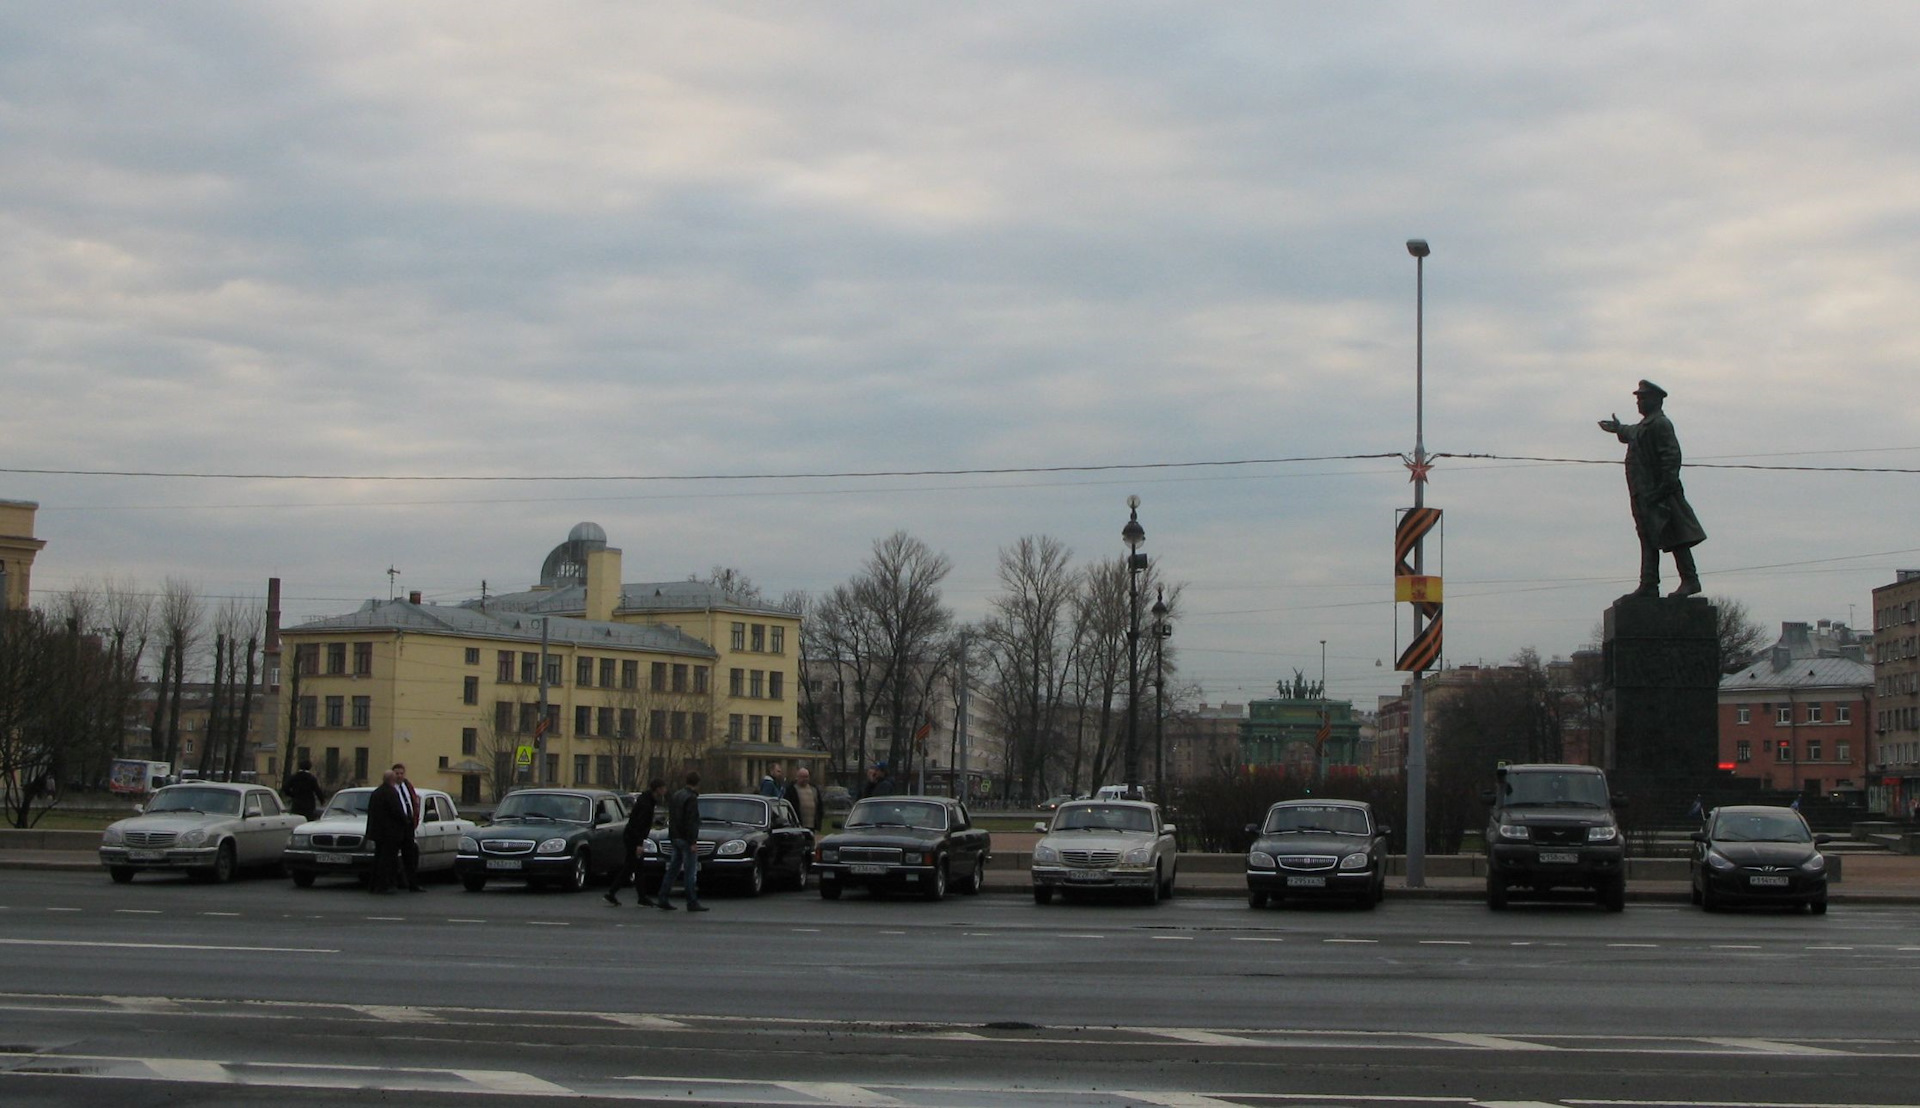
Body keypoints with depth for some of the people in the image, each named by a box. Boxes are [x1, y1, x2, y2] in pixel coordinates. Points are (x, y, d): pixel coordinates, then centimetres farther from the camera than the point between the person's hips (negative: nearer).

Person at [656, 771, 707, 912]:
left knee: (672, 869, 11)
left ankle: (663, 899, 11)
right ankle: (692, 903, -5)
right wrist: (692, 842, -20)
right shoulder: (691, 798, -15)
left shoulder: (676, 796, 13)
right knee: (690, 872, -6)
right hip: (686, 839, -9)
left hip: (676, 838, 9)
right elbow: (690, 822, -20)